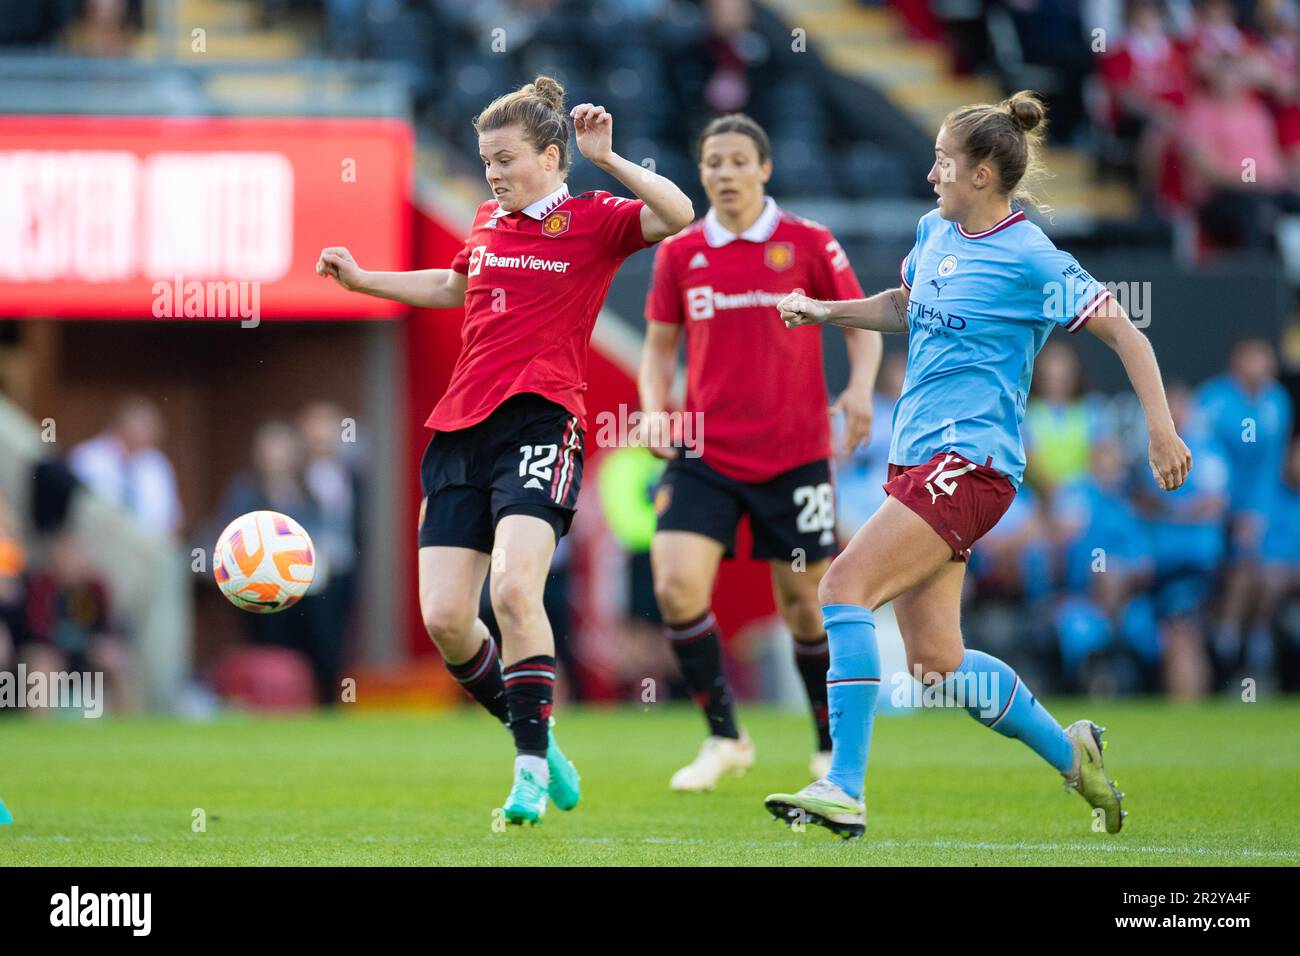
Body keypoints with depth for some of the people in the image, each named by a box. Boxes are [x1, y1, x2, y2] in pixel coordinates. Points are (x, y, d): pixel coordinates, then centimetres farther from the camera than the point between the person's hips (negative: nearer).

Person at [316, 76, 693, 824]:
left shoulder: (592, 219, 1)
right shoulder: (488, 222, 20)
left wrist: (606, 157, -19)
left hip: (539, 423, -6)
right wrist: (362, 279, 36)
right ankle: (536, 743, 17)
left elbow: (678, 215, -18)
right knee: (443, 617, -4)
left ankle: (531, 766, -15)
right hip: (462, 427, 6)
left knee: (514, 588, -25)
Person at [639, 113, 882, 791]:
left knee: (802, 601, 4)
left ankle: (833, 746, 24)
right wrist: (655, 409, -3)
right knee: (676, 587, -15)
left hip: (793, 455, -2)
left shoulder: (808, 245, -2)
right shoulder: (679, 254, 5)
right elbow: (660, 346, 15)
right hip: (705, 455, 2)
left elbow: (862, 326, 4)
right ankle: (723, 739, 1)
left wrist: (860, 388, -15)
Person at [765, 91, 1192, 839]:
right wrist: (822, 310, 20)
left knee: (846, 583, -22)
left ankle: (845, 789, -24)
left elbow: (1123, 331, -7)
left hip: (970, 461, -9)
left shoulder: (1031, 260, -10)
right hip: (919, 459, 9)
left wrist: (1162, 428, -14)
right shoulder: (936, 234, 13)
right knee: (936, 663, 7)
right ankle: (1070, 751, 26)